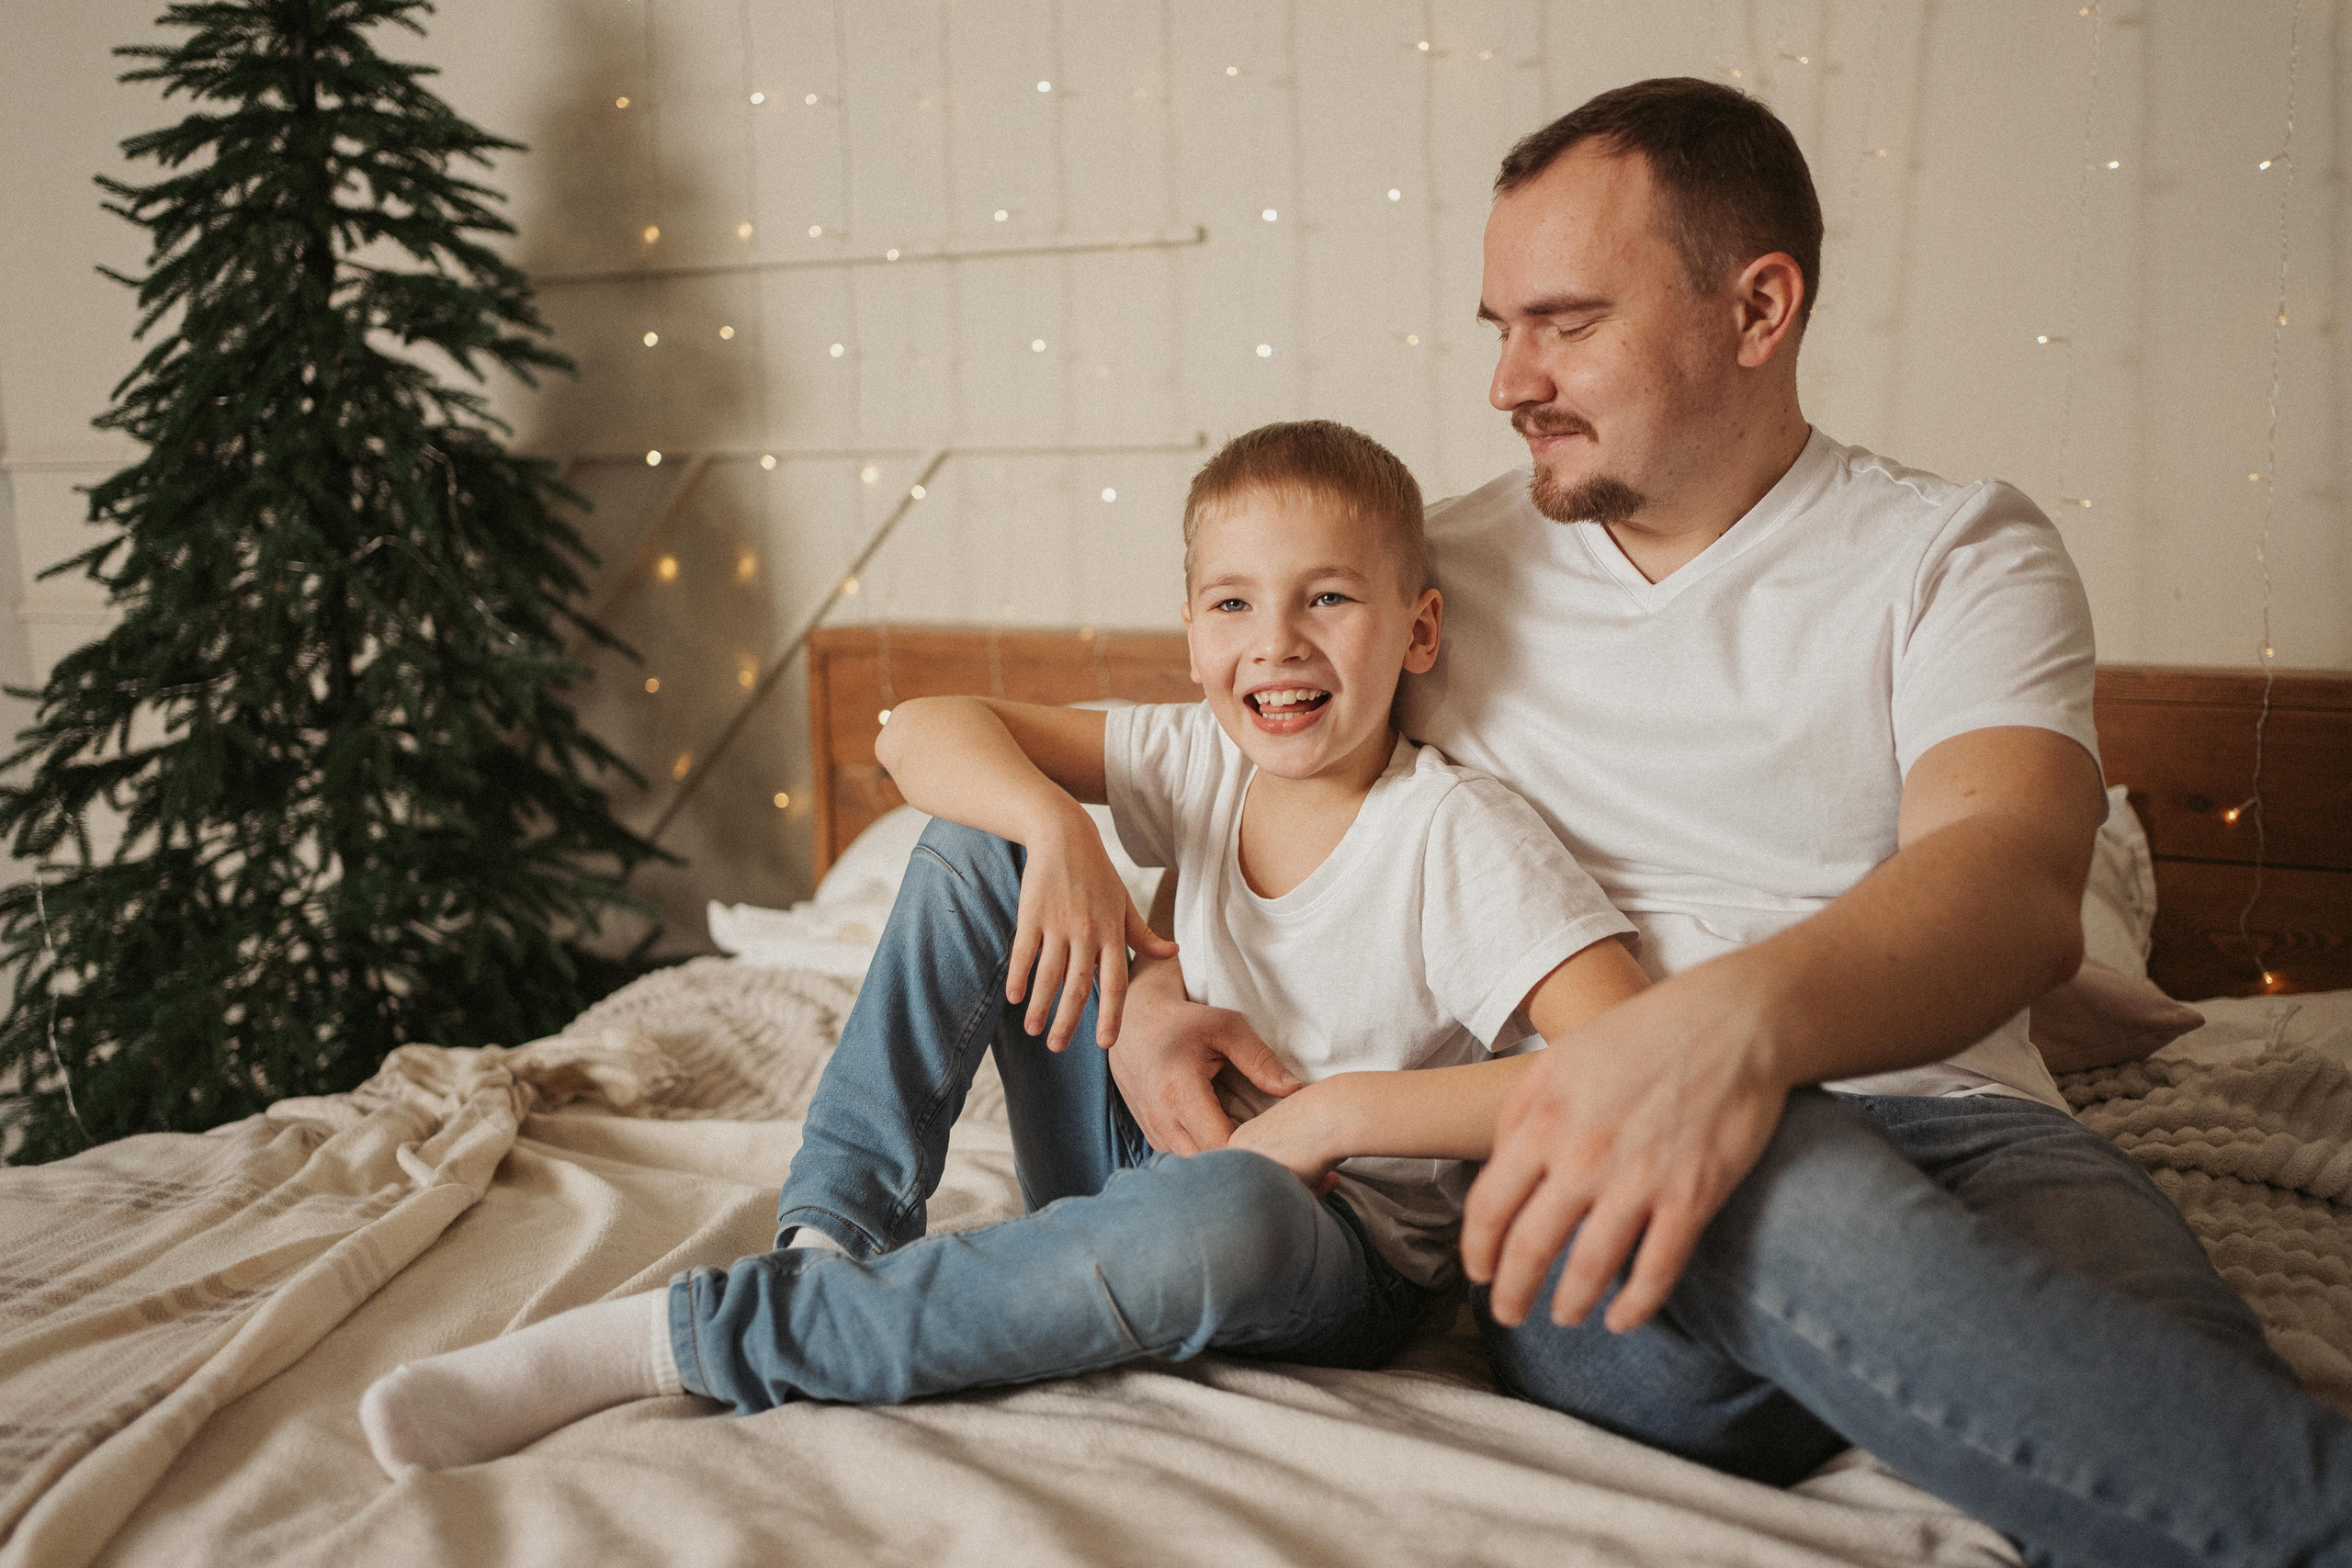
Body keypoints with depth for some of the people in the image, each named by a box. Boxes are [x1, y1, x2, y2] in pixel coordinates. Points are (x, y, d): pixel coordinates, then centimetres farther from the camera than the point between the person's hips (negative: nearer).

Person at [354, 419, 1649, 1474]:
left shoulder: (1459, 833, -19)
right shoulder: (1203, 761, -3)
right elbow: (921, 730, -3)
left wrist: (1344, 1112, -27)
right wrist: (1057, 830, -23)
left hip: (1339, 1257, -5)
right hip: (1155, 1166, 5)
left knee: (1222, 1213, -44)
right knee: (978, 832, -6)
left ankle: (678, 1339, -32)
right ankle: (833, 1242, -15)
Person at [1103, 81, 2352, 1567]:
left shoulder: (1961, 554, 5)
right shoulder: (1446, 569, 15)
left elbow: (2018, 886, -14)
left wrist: (1749, 1012, -37)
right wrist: (1158, 981, 2)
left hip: (1934, 1116, -1)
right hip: (1581, 1177, 2)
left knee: (2157, 1376, -38)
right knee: (1773, 1191, -36)